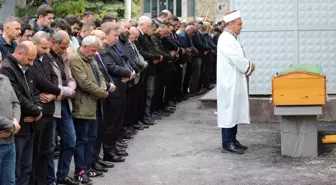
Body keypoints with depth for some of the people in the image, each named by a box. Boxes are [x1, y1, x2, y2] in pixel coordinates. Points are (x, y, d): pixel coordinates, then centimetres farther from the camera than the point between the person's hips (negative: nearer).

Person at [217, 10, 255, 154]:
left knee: (235, 112, 12)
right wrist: (249, 67, -7)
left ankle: (232, 139, 18)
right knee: (229, 112, -7)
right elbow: (237, 59, -23)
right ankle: (227, 143, -4)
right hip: (229, 82, -10)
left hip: (235, 82, 10)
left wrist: (246, 69, 1)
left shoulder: (232, 38, 15)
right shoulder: (225, 39, -17)